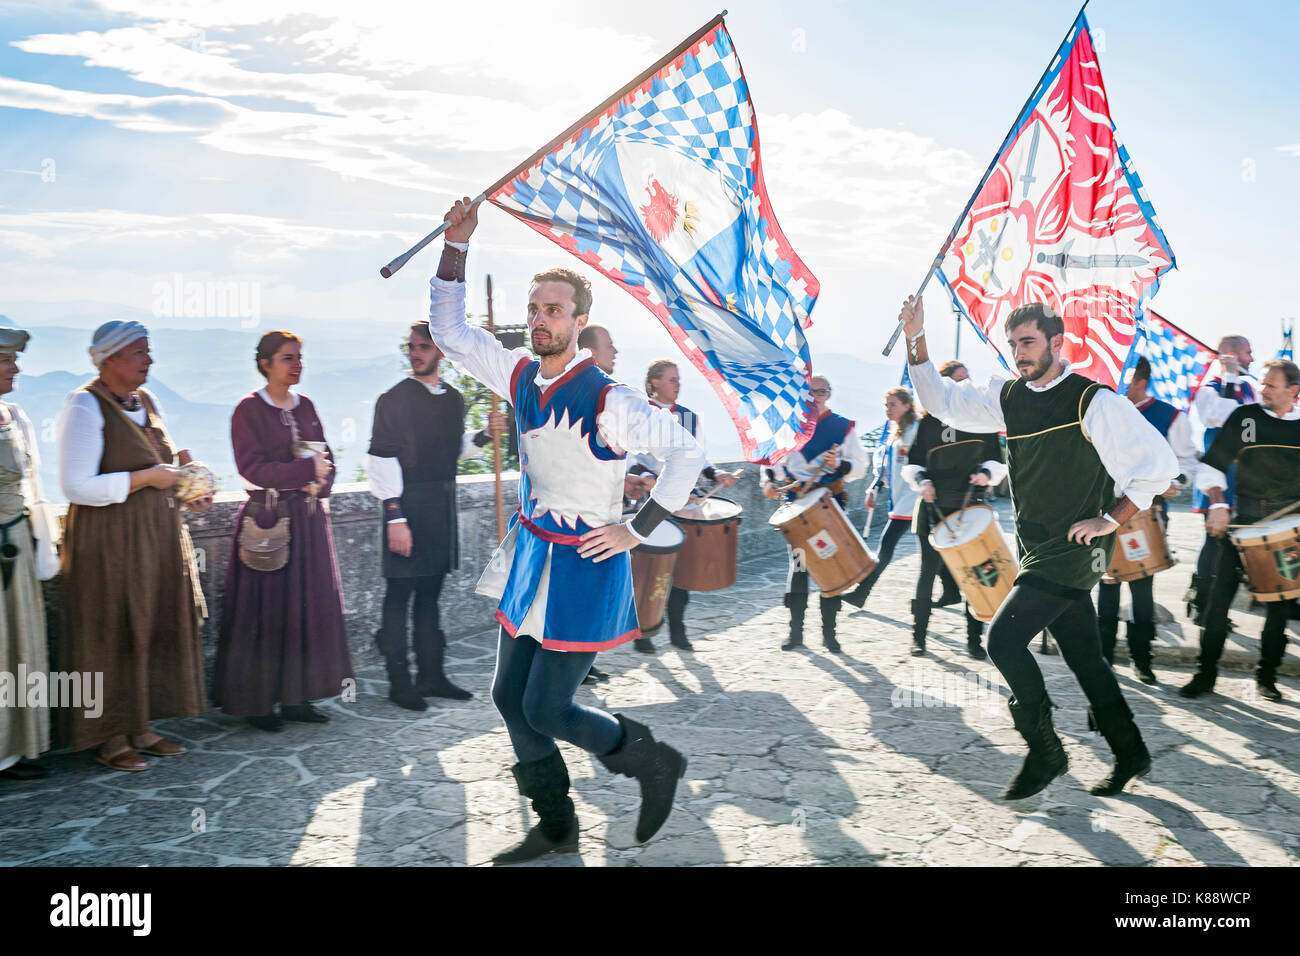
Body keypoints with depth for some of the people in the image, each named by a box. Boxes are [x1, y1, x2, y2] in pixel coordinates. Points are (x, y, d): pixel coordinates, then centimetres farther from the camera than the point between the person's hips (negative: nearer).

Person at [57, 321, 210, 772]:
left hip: (158, 534, 8)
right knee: (114, 634, 0)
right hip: (110, 541, -8)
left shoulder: (146, 401, 11)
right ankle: (111, 738, 13)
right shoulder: (85, 408, -13)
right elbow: (76, 486, -20)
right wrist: (146, 478, -19)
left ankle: (141, 727, 22)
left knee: (156, 628, 10)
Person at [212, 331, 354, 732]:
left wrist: (319, 482, -7)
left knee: (309, 605, 5)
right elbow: (252, 468, -14)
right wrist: (307, 470, -14)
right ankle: (256, 702, 10)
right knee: (266, 610, -2)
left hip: (308, 518, 6)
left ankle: (296, 697, 15)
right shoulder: (248, 409, -5)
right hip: (268, 519, -6)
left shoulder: (305, 406, 12)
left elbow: (326, 458, 13)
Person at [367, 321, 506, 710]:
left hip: (442, 504, 7)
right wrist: (395, 517, -19)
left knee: (430, 592, 14)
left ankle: (431, 675, 23)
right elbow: (381, 460, -14)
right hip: (407, 504, -6)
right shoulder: (395, 399, -10)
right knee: (399, 593, 0)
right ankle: (399, 682, 9)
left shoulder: (454, 400, 10)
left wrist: (486, 434, 4)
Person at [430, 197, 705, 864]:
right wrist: (456, 246, 1)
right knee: (510, 697, 11)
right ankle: (556, 828, 29)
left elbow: (686, 454, -15)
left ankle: (655, 762, 22)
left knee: (546, 710, -4)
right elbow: (449, 332, 9)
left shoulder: (607, 402, -18)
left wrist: (637, 530, -14)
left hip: (584, 565, -7)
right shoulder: (521, 378, 2)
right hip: (530, 556, 7)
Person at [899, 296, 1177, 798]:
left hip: (1075, 549, -7)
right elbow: (942, 399, 11)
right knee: (1083, 656, 13)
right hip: (1040, 550, 7)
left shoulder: (1094, 401, -13)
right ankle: (1130, 754, 28)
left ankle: (1045, 750, 3)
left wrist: (1110, 519, -14)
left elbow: (1159, 463, -12)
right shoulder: (1007, 395, 6)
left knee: (1004, 637, -13)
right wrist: (916, 339, 0)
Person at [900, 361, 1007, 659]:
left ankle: (974, 638, 10)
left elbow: (996, 458, 9)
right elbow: (913, 461, 9)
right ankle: (918, 635, 14)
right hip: (934, 506, 0)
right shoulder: (928, 421, 5)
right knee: (929, 570, 3)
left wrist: (987, 473, -12)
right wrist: (921, 480, -11)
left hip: (972, 505, 0)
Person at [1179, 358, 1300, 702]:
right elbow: (1212, 464, -1)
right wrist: (1218, 504, -13)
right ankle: (1206, 672, 3)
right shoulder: (1245, 417, -1)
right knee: (1220, 593, -5)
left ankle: (1267, 676, 18)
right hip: (1244, 518, -2)